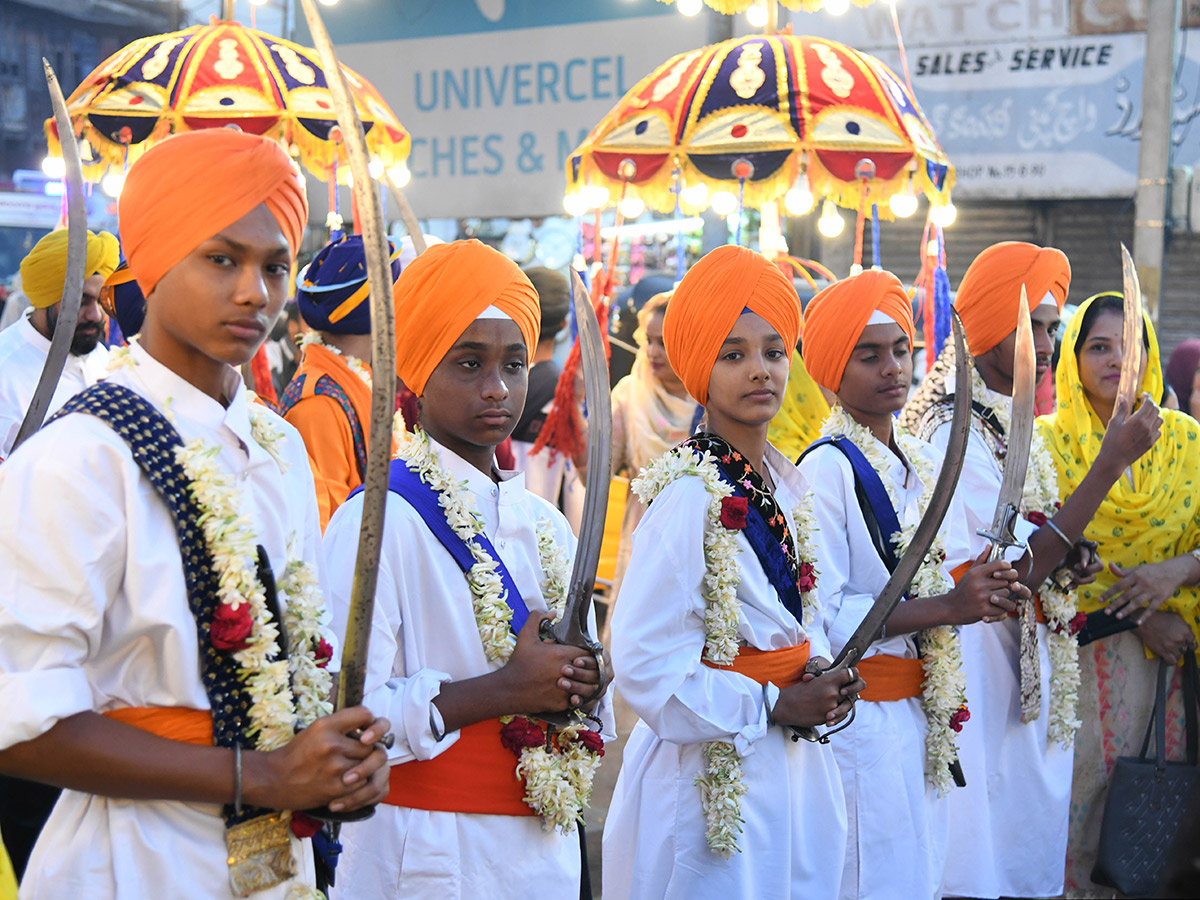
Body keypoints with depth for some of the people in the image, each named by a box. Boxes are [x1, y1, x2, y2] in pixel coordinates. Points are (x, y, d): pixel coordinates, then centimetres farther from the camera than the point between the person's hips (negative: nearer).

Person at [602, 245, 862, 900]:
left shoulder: (783, 481, 5)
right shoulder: (690, 494, -19)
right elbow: (645, 664, -22)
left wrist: (820, 675, -1)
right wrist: (772, 707, -16)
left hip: (796, 767, 8)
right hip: (713, 777, -8)